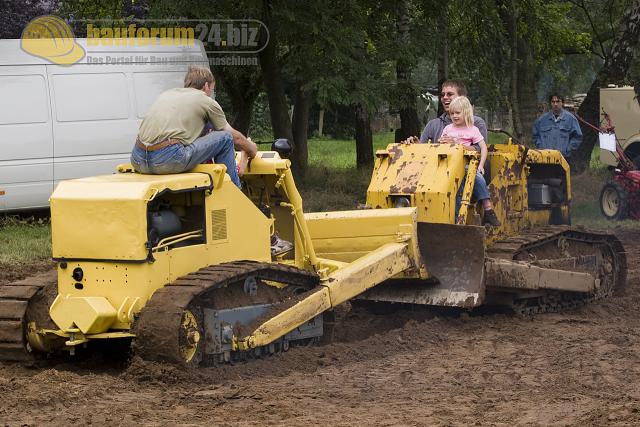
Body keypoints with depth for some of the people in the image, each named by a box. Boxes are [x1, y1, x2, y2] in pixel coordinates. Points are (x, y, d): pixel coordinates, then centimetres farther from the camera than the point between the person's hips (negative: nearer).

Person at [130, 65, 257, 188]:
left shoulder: (167, 94, 28)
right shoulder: (207, 101, 11)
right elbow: (236, 137, 20)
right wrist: (251, 149, 42)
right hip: (167, 161, -7)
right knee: (225, 138, 8)